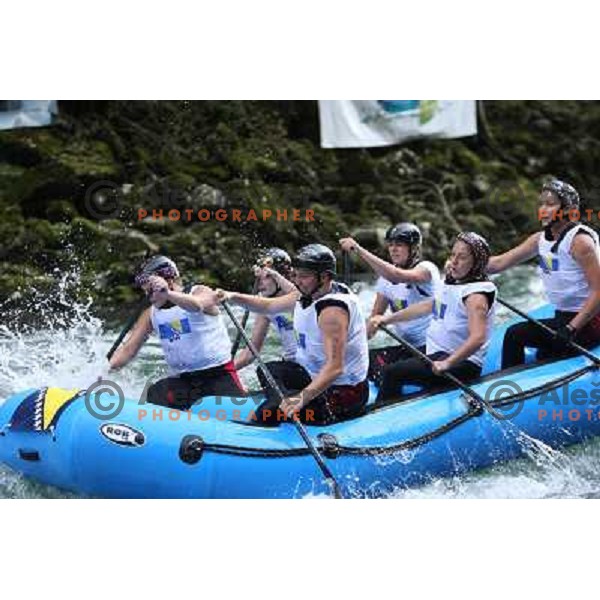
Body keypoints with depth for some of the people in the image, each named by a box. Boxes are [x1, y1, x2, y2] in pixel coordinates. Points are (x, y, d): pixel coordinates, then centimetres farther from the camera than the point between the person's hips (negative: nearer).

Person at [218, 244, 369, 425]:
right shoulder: (308, 294, 3)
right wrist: (234, 297, 2)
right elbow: (269, 306, 18)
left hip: (342, 396, -10)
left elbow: (335, 367, -36)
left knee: (268, 414, -21)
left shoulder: (333, 309, -27)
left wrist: (303, 397, -47)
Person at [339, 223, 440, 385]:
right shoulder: (386, 277, 10)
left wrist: (359, 250, -40)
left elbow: (397, 276, -34)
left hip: (429, 347, -7)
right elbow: (375, 316, 9)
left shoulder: (426, 269, -12)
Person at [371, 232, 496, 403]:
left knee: (393, 373, -23)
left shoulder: (476, 295, -19)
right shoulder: (452, 283, 12)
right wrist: (389, 318, 22)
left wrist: (447, 363, -44)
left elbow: (478, 338, -32)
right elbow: (428, 306, 26)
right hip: (436, 352, 10)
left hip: (462, 364, -10)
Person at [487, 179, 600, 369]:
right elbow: (499, 262, 10)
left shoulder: (579, 241, -16)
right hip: (563, 317, 8)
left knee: (515, 335, -16)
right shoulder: (540, 239, 8)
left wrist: (571, 328, -27)